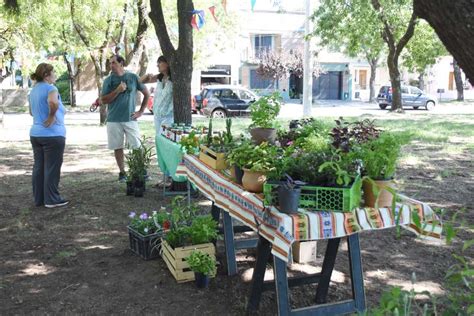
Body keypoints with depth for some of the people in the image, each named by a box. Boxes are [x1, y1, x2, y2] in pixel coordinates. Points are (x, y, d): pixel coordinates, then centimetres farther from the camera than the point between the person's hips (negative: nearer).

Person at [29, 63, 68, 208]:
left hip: (35, 134, 8)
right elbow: (53, 102, -36)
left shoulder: (33, 90, 13)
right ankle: (51, 199, 5)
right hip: (52, 135, -8)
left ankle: (38, 198, 19)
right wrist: (52, 117, -22)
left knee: (38, 167, 12)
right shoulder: (50, 88, -13)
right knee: (51, 168, -1)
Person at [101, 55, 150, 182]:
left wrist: (141, 111, 5)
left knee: (137, 146, -3)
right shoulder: (108, 80, 4)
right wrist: (118, 90, -13)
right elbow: (104, 100, -2)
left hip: (130, 118, -1)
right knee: (117, 147, 5)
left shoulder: (133, 77, 3)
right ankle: (122, 172, 17)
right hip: (113, 120, 1)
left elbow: (147, 94, 10)